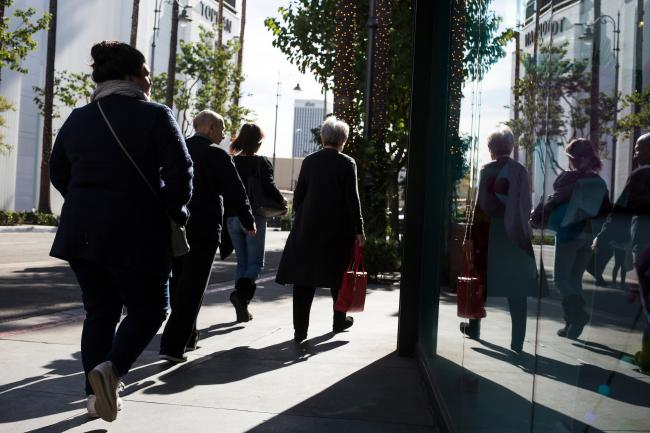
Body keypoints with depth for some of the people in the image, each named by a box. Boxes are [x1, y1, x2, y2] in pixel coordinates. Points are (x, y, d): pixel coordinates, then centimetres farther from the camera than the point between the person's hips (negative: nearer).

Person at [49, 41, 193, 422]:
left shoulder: (78, 118, 9)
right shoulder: (156, 116, -7)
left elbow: (58, 172, 16)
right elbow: (180, 172, -13)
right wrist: (176, 213, 2)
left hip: (82, 231, 6)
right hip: (135, 232, -5)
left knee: (100, 312, 16)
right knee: (148, 308, 10)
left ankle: (97, 395, 14)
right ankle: (111, 367, -13)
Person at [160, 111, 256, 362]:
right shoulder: (217, 155, -9)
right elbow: (235, 192, -7)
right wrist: (248, 224, 6)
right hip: (203, 230, -6)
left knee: (179, 284, 18)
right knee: (192, 289, -2)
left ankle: (187, 337, 30)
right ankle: (173, 346, -6)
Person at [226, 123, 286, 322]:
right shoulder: (262, 162, -8)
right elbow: (269, 187, -15)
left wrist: (226, 214, 15)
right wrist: (281, 201, 3)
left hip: (232, 218, 4)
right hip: (254, 218, -4)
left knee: (242, 262, 14)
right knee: (256, 262, 5)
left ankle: (242, 308, 10)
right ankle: (241, 292, -23)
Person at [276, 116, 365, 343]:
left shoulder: (309, 161, 3)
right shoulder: (347, 163, -6)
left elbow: (298, 195, 6)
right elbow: (352, 199, -8)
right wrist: (359, 230, -3)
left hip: (308, 228, 2)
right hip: (338, 229, -2)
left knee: (304, 276, 3)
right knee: (337, 275, 14)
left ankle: (300, 329, 0)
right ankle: (339, 320, 29)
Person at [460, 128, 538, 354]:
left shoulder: (487, 170, -5)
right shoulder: (521, 171, 2)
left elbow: (480, 203, -8)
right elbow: (526, 205, 3)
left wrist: (471, 234, -5)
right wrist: (523, 229, 12)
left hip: (489, 232, -1)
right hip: (515, 235, 2)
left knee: (484, 279, 13)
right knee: (516, 287, 1)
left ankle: (474, 327, 25)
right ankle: (517, 341, -1)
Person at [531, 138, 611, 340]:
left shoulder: (568, 178, -10)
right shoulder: (599, 182, 5)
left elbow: (552, 202, -10)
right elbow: (606, 212, 8)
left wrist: (536, 219, 1)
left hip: (568, 234, -5)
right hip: (588, 236, 5)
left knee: (561, 278, 2)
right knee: (575, 279, 14)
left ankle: (578, 312, -22)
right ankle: (572, 324, 12)